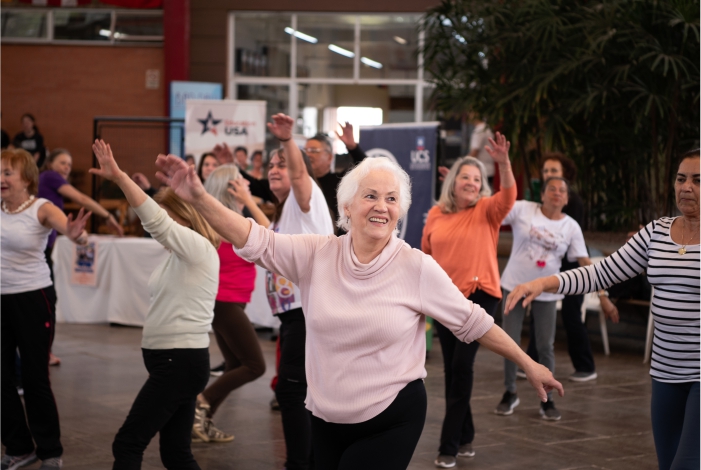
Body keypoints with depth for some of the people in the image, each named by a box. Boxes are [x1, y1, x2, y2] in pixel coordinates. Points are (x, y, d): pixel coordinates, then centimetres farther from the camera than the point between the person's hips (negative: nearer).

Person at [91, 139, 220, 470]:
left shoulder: (200, 249, -14)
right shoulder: (179, 257, 17)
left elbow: (155, 220, -25)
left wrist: (119, 177, -30)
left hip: (180, 362, -10)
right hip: (172, 360, 10)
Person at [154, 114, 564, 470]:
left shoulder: (417, 268, -8)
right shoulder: (317, 254, -2)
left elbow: (472, 322, -1)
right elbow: (255, 241, -8)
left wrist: (529, 365, 3)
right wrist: (198, 196, -20)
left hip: (392, 420, -4)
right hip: (326, 418, 4)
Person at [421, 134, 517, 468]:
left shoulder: (487, 211, -5)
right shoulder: (436, 214, 4)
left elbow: (509, 196, -25)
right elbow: (426, 254, 16)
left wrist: (504, 163, -41)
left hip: (479, 295, -4)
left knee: (462, 366, -10)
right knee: (452, 368, 9)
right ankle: (464, 438, 23)